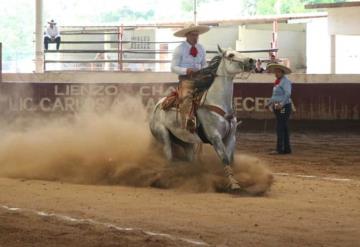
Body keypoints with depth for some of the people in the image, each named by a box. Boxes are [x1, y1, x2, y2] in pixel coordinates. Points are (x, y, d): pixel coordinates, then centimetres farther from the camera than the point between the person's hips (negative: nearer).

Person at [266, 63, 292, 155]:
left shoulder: (285, 81, -13)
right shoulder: (278, 81, 16)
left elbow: (287, 94, -25)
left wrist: (281, 104, -35)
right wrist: (269, 103, 16)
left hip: (284, 107, -10)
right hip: (278, 107, 10)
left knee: (280, 128, -12)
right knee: (284, 129, 9)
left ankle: (279, 149, -14)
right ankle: (287, 149, 10)